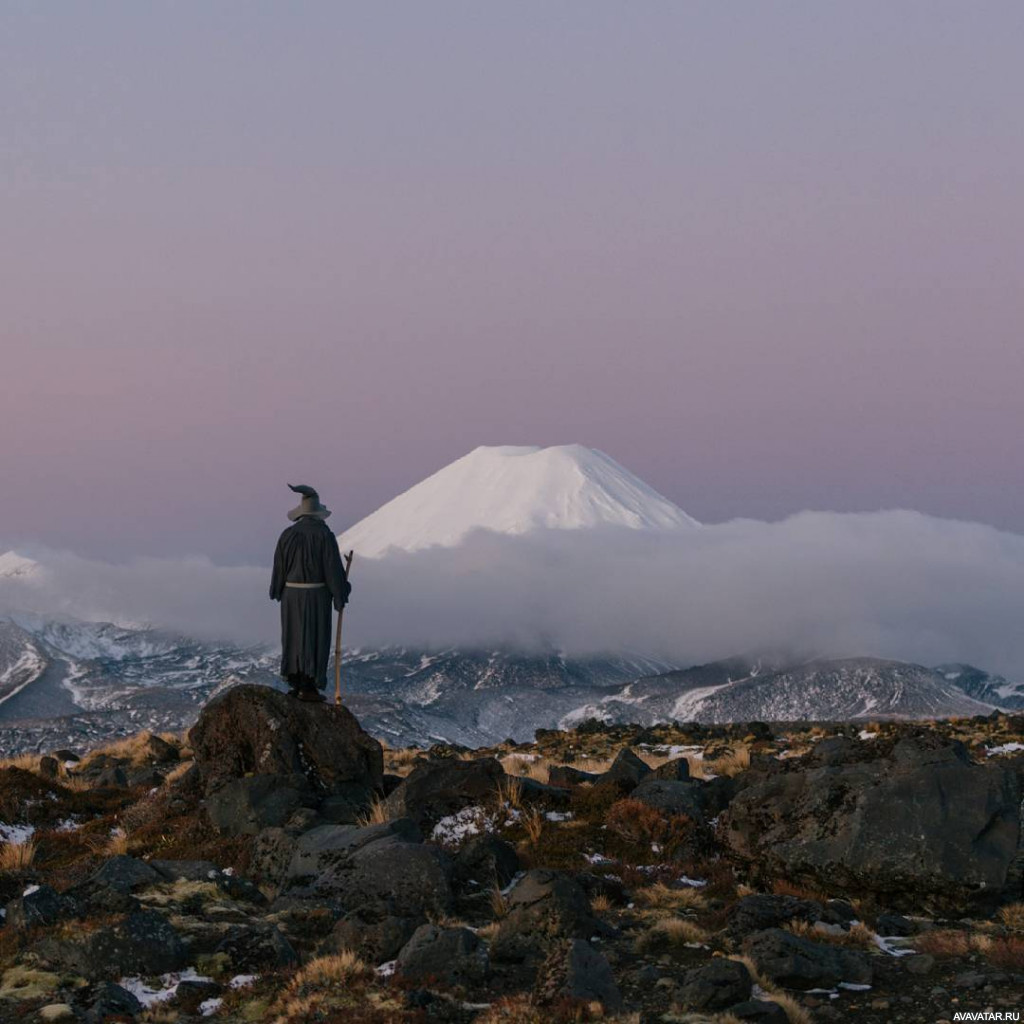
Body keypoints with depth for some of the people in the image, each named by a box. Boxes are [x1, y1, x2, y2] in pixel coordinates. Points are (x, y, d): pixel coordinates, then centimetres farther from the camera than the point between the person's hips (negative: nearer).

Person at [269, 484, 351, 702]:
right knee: (315, 638, 1)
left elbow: (279, 567, 6)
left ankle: (294, 684, 14)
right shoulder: (324, 534, -13)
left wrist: (277, 591, 20)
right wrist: (340, 595, -5)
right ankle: (308, 687, -1)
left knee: (294, 636, 13)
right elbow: (333, 568, -13)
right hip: (317, 594, -4)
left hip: (292, 593, 4)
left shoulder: (288, 534, 0)